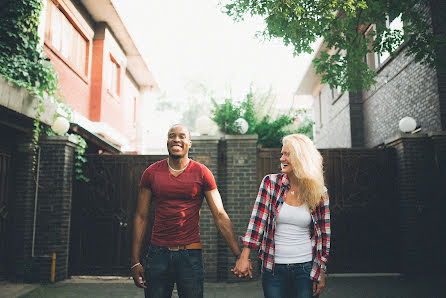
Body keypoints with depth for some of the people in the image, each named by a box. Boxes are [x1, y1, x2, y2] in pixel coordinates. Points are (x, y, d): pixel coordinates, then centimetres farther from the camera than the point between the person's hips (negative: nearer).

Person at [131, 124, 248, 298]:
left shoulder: (202, 173, -2)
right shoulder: (151, 173, 3)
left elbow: (220, 216, -3)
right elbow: (141, 217, 5)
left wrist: (239, 255, -8)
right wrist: (135, 261, 2)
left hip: (190, 254, -1)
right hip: (158, 252, 1)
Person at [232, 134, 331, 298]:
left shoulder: (319, 193, -2)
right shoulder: (270, 183, -3)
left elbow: (323, 233, 3)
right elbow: (257, 220, -7)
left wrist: (321, 272, 4)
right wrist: (244, 257, -13)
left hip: (306, 268, 0)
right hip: (274, 268, 0)